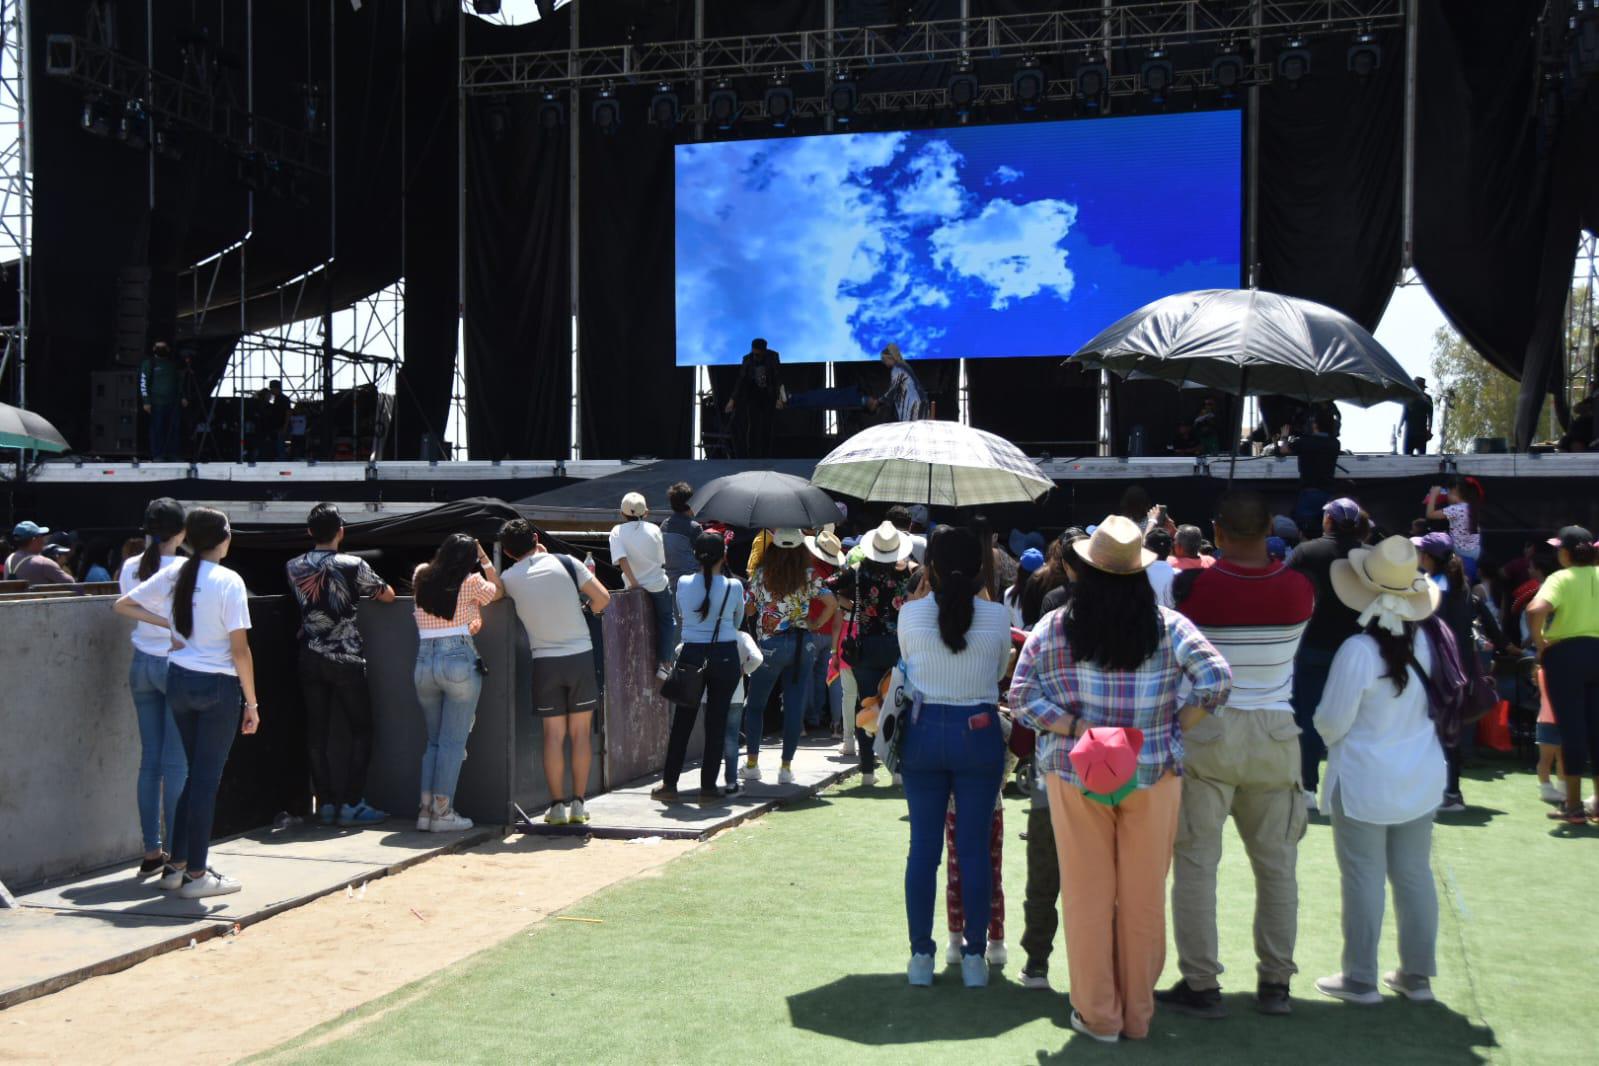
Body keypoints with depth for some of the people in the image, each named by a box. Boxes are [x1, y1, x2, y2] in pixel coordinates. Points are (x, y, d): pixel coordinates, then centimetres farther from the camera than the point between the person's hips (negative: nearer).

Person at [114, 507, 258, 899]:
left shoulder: (173, 574, 3)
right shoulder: (229, 581, -14)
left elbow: (123, 605, 13)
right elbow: (240, 650, -14)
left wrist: (168, 623, 10)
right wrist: (252, 702, -8)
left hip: (178, 679, 6)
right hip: (217, 685, -6)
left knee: (196, 773, 18)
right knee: (207, 778, 2)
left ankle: (175, 865, 23)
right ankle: (195, 875, 8)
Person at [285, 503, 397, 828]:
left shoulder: (293, 567, 3)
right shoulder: (352, 566, -9)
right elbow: (388, 596, 0)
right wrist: (366, 587, 21)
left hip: (310, 660, 4)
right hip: (346, 659, -4)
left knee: (317, 733, 7)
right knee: (361, 730, 4)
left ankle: (326, 804, 8)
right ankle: (352, 803, 0)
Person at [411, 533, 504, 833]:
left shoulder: (421, 577, 8)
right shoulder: (470, 582, -3)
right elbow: (499, 591, 15)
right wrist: (483, 557, 18)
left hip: (424, 661, 5)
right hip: (459, 659, -5)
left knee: (433, 741, 14)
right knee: (453, 741, 0)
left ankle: (426, 809, 10)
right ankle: (443, 811, -1)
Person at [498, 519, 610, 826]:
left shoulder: (509, 578, -1)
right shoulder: (565, 563, -2)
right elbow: (602, 597, -5)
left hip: (545, 662, 0)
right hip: (580, 656, 0)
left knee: (554, 735, 6)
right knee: (580, 732, 7)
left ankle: (557, 804, 7)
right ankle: (578, 803, 9)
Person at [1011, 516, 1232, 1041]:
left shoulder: (1052, 629, -3)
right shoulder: (1169, 626, -4)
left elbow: (1021, 697, -9)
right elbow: (1217, 680, -12)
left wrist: (1081, 730, -10)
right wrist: (1174, 728, -5)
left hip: (1075, 776, 0)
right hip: (1153, 777, 0)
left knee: (1088, 894, 9)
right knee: (1144, 896, 11)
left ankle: (1098, 1014, 18)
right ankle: (1138, 1013, 22)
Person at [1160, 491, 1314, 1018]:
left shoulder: (1191, 587, -15)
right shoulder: (1300, 589, -6)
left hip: (1205, 732, -3)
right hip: (1275, 733, 3)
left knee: (1195, 862, 5)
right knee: (1276, 864, 13)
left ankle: (1201, 985, 8)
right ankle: (1275, 982, 20)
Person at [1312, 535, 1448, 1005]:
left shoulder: (1357, 651, -21)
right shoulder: (1423, 641, -6)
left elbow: (1332, 723, -14)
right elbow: (1434, 703, 8)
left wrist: (1328, 735, 7)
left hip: (1364, 782, -5)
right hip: (1421, 778, 5)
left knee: (1363, 879, 4)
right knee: (1415, 875, 13)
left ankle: (1360, 979, 12)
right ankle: (1417, 974, 23)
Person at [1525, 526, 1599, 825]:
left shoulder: (1561, 579, -11)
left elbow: (1535, 610, -27)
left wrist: (1539, 642, -13)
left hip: (1565, 655, -5)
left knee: (1571, 726, -1)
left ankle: (1573, 805, 3)